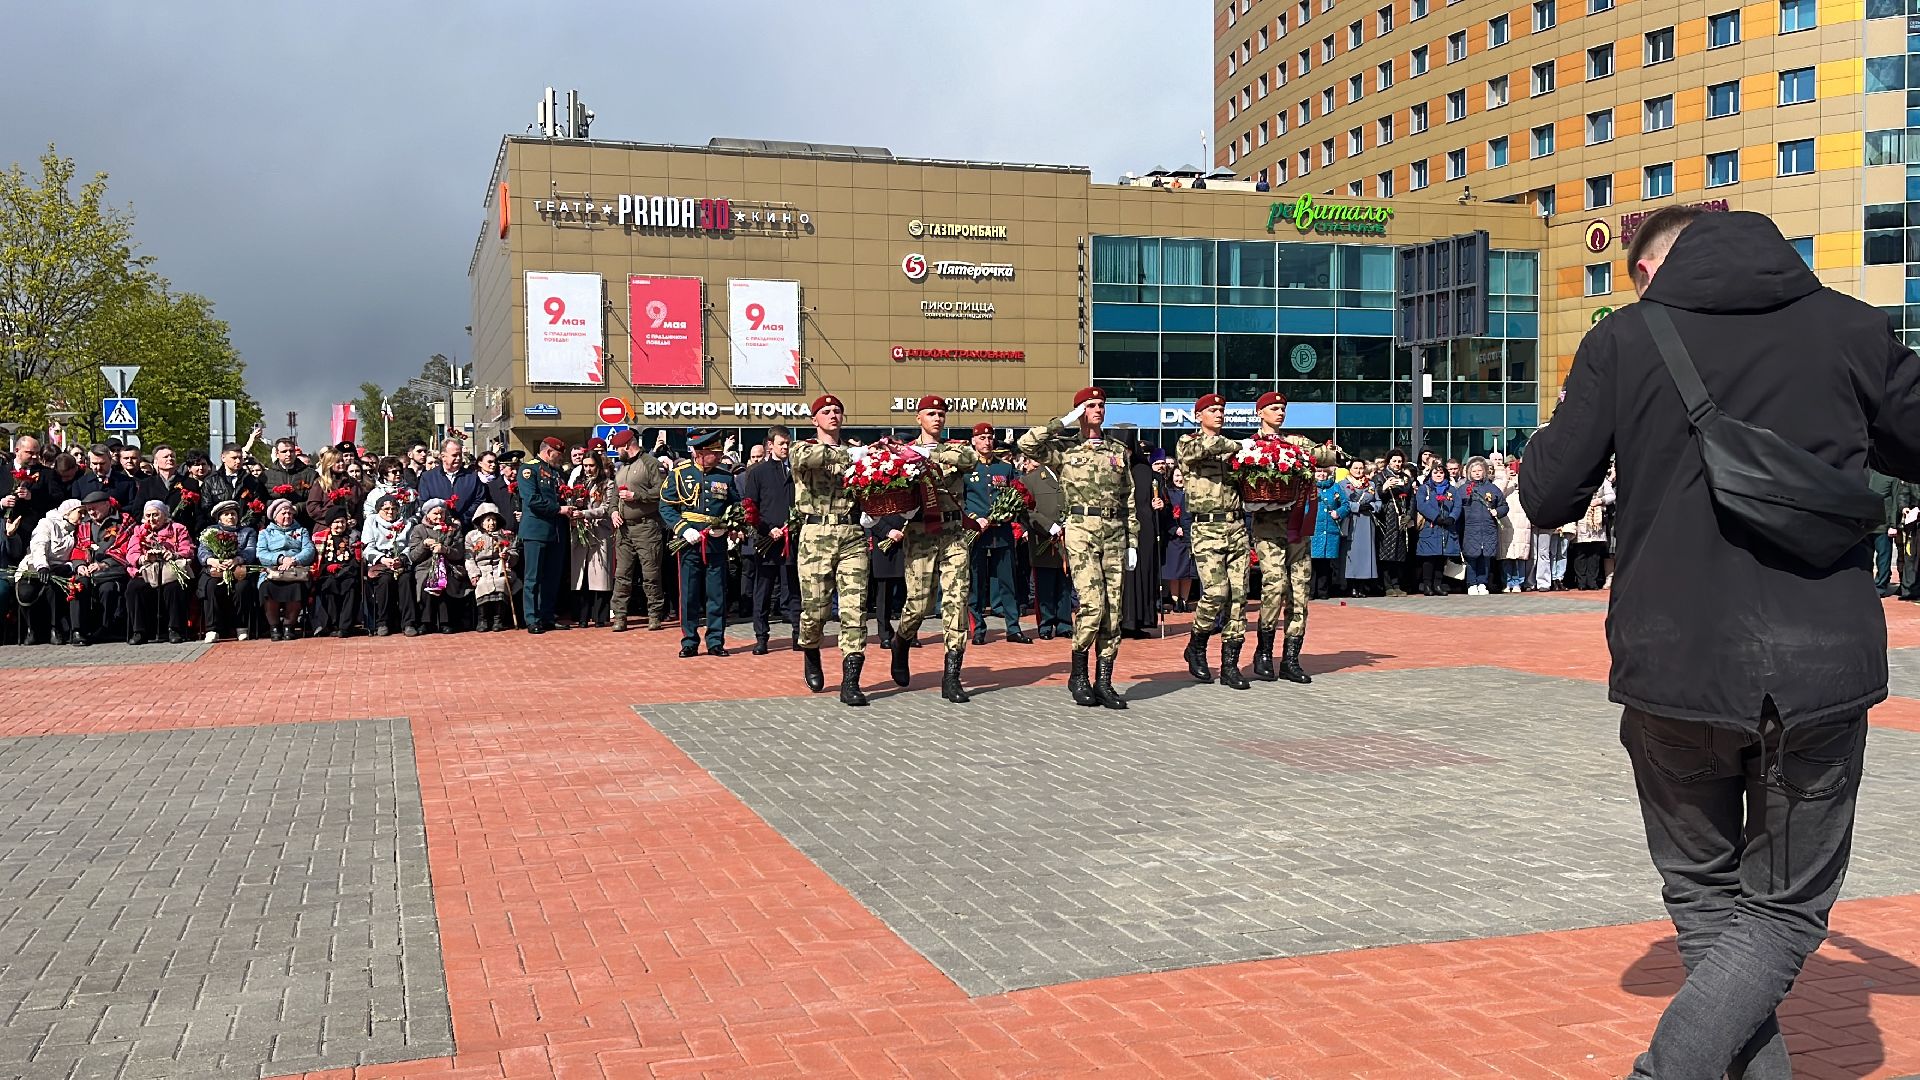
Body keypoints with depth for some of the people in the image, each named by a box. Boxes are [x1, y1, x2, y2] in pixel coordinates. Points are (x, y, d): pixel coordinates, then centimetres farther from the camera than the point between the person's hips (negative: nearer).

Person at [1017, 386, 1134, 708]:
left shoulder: (1119, 451, 17)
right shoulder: (1065, 449, 7)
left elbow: (1129, 500, 17)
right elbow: (1026, 444, -11)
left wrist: (1132, 542, 11)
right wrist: (1063, 423, -5)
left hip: (1114, 534, 4)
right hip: (1081, 531, -4)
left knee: (1113, 608, 1)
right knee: (1092, 603, -15)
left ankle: (1104, 681, 8)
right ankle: (1078, 674, 2)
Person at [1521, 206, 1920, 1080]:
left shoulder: (1624, 338, -1)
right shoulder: (1847, 326, 2)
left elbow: (1546, 500, 0)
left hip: (1670, 670, 0)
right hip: (1818, 670, 0)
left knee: (1705, 900, 20)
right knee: (1783, 913, 12)